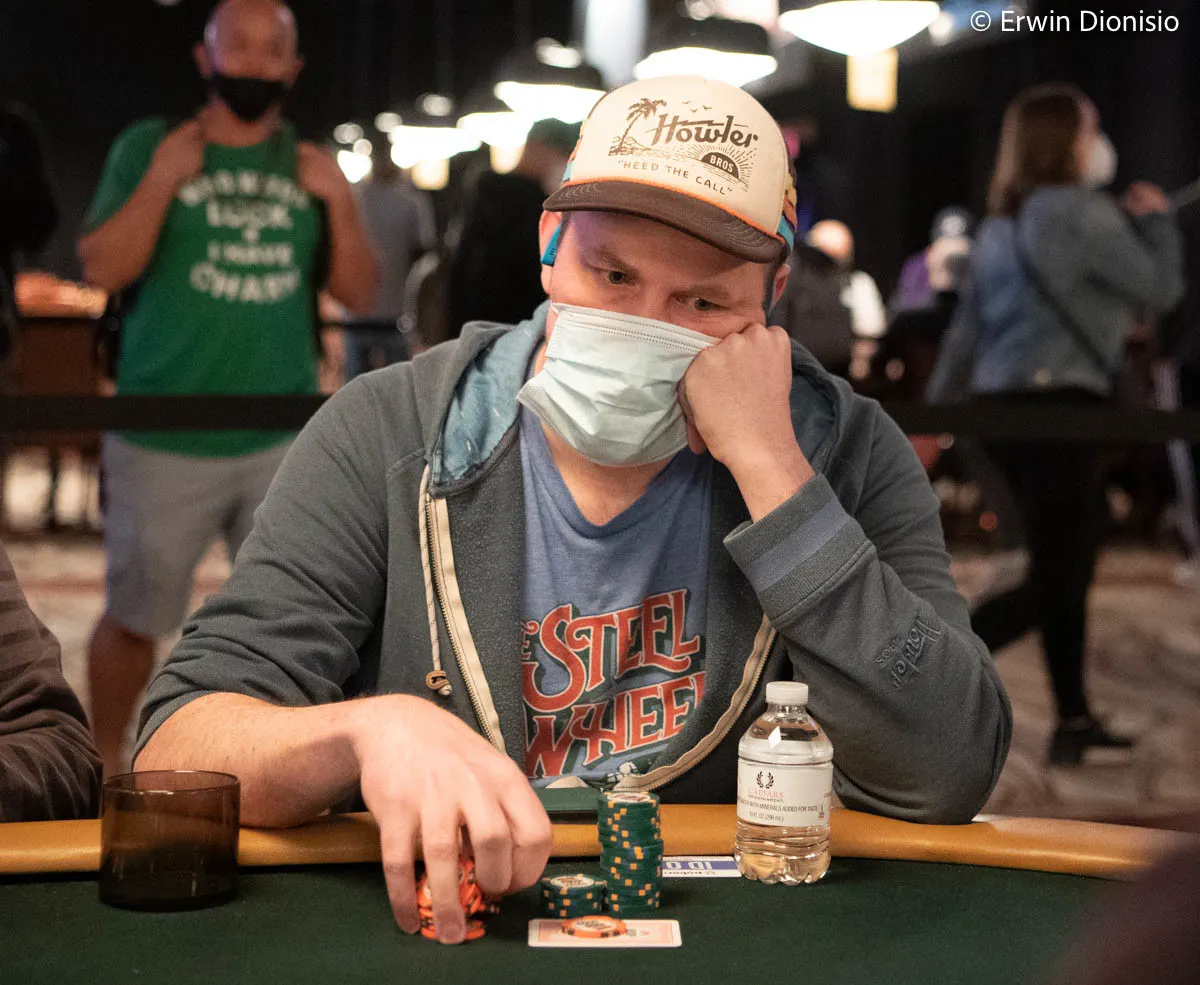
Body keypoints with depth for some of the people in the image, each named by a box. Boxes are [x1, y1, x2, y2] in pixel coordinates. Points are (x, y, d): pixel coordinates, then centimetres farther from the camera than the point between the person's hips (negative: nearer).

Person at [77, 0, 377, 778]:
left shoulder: (310, 163, 8)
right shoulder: (149, 147, 1)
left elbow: (360, 293, 6)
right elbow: (103, 269, -6)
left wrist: (339, 201, -7)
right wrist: (162, 180, -15)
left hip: (285, 441, 2)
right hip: (165, 440, -2)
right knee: (136, 617, 7)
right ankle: (105, 759, 29)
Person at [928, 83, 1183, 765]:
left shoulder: (1002, 225, 16)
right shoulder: (1083, 212, -10)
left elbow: (966, 330, 17)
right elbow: (1161, 289, -4)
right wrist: (1156, 220, 12)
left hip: (1000, 404, 9)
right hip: (1054, 404, -9)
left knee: (1071, 562, 16)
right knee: (1056, 579, -5)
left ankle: (1076, 720, 22)